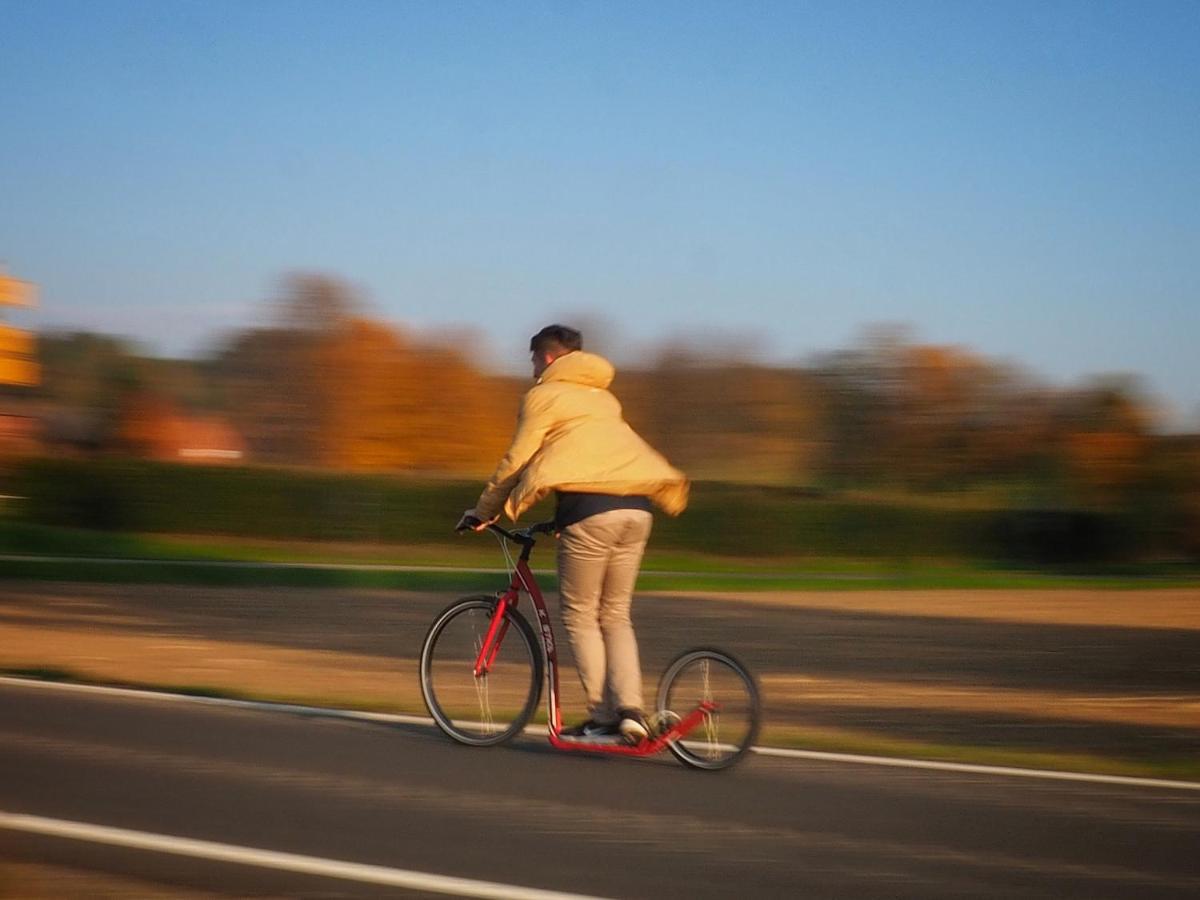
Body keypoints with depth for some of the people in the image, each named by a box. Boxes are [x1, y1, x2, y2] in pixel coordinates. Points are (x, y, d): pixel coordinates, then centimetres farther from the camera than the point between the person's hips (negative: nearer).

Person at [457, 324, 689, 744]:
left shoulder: (544, 395, 8)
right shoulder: (603, 398, 29)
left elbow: (517, 461, 5)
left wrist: (482, 512, 16)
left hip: (588, 508, -6)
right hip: (635, 508, 6)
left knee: (580, 615, 5)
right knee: (615, 616, 15)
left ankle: (603, 716, 0)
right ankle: (631, 710, 0)